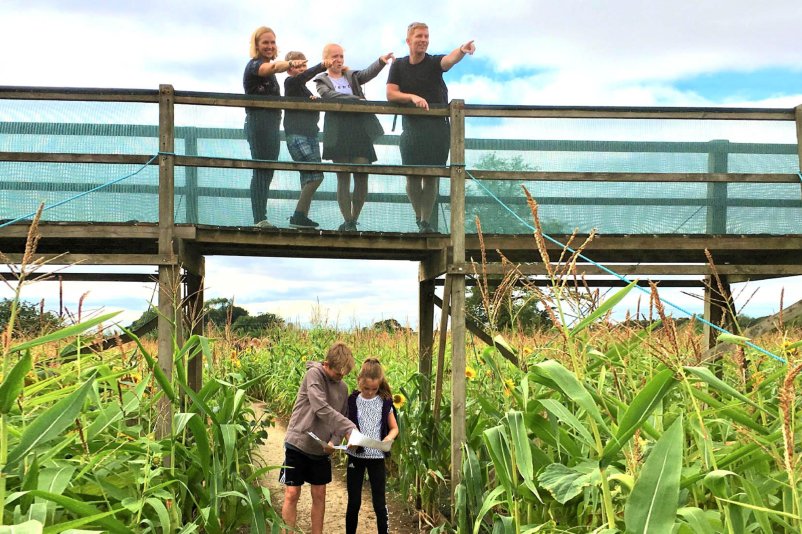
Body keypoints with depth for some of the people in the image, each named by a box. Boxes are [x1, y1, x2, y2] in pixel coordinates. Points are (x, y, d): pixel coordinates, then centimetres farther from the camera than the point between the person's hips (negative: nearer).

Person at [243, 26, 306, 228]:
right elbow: (271, 67, -32)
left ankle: (260, 219, 11)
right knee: (262, 170, -14)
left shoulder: (266, 67, 21)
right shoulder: (254, 64, -9)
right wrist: (290, 64, -51)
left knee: (266, 172, 8)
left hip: (271, 123, 10)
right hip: (259, 121, -10)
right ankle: (260, 219, -18)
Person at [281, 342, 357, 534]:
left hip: (322, 450, 5)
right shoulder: (314, 374, -14)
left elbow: (341, 418, 10)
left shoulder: (343, 388, 5)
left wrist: (334, 441, -12)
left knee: (319, 495, 9)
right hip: (298, 444, -5)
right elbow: (321, 409, -26)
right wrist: (351, 429, -31)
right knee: (292, 494, -3)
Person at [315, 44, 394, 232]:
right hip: (338, 133, -3)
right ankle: (348, 222, 2)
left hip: (360, 130, 3)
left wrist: (381, 61, -20)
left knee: (362, 177, -5)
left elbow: (368, 73, 1)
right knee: (343, 179, -1)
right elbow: (331, 95, -8)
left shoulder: (352, 76, 20)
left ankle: (353, 220, 5)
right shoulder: (322, 81, 12)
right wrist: (357, 100, -19)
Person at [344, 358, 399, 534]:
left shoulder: (385, 402, -2)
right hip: (356, 456, 1)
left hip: (377, 457, 0)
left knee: (379, 503, 3)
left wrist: (388, 438, -16)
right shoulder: (352, 401, -3)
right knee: (354, 502, 9)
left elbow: (394, 428, 5)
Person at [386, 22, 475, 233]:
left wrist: (462, 50, -46)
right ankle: (419, 216, 22)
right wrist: (413, 97, -19)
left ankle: (426, 221, 7)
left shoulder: (434, 63, -1)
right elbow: (390, 94, -2)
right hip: (411, 126, 1)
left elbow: (449, 59, -23)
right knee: (412, 176, 2)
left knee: (432, 176, -2)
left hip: (437, 127, -1)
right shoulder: (398, 66, 5)